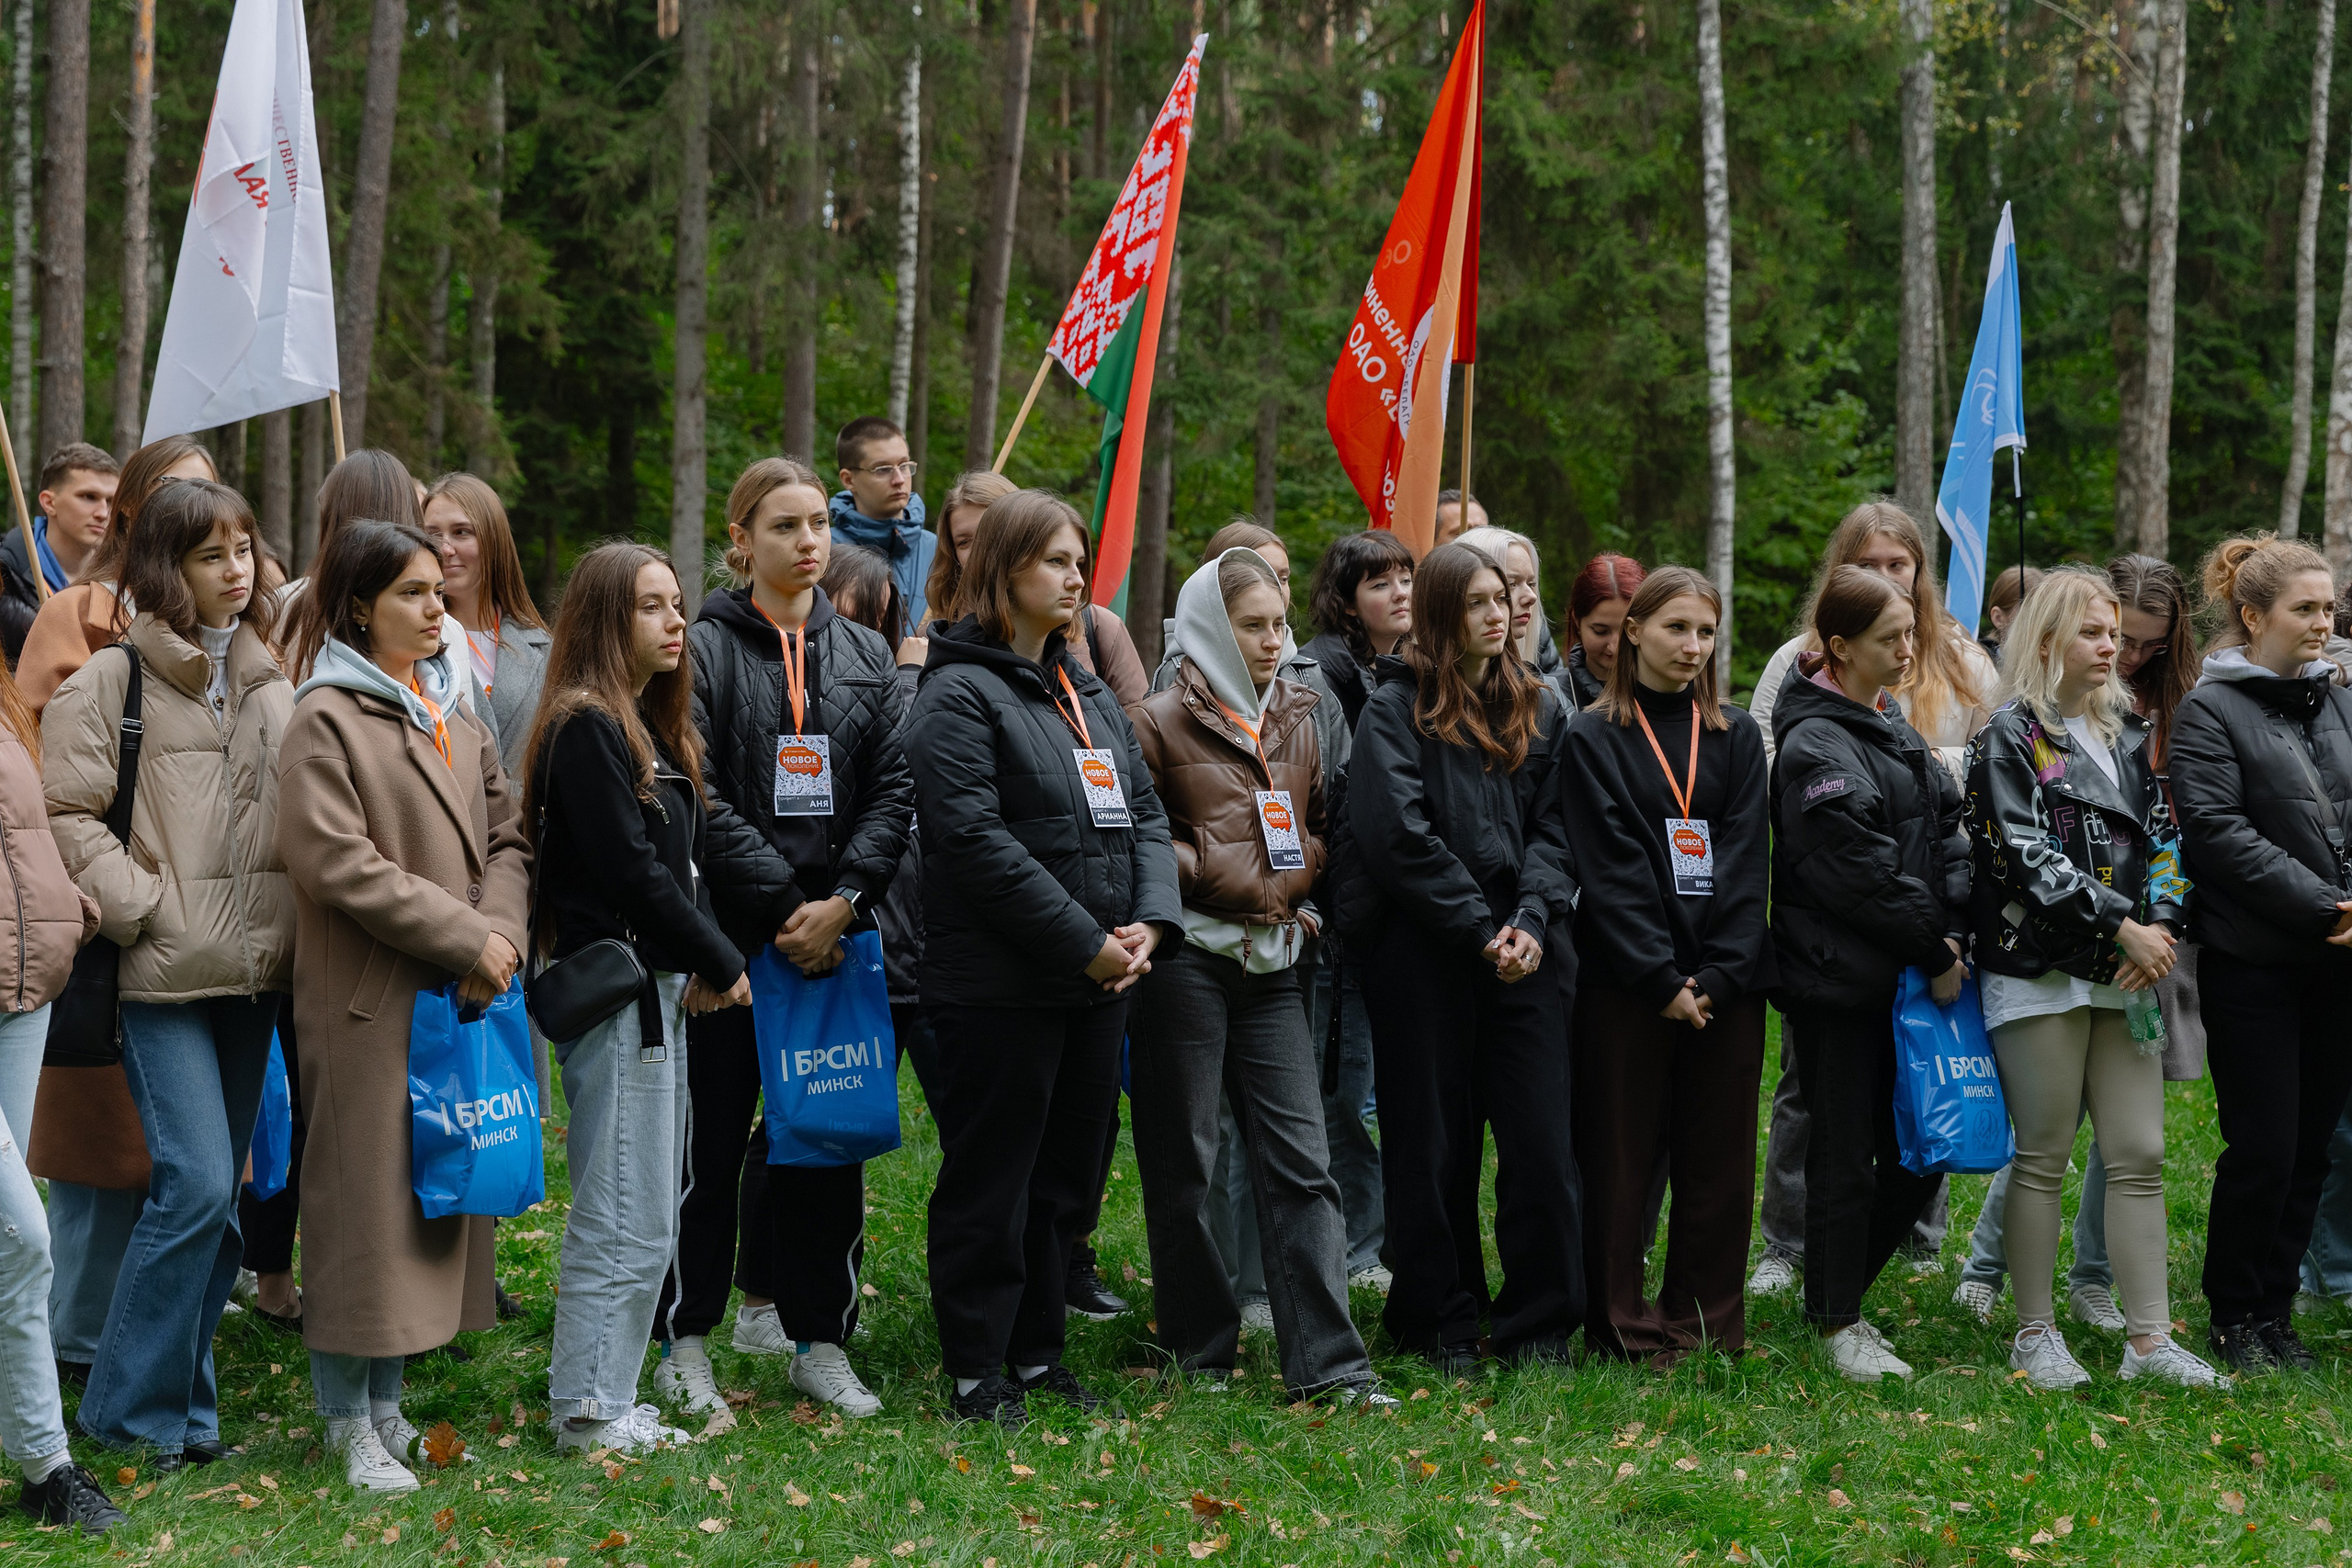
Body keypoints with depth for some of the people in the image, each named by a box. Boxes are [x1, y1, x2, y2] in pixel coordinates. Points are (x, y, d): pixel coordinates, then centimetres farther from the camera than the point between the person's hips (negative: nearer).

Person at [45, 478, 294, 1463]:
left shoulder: (269, 681, 14)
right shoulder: (113, 680, -5)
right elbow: (67, 815, -8)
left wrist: (286, 925, 10)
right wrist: (141, 905, -13)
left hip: (253, 974, 6)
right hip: (163, 975, -6)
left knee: (220, 1193, 9)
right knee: (196, 1181, -14)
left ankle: (181, 1395, 19)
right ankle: (131, 1406, -1)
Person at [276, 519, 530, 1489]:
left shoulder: (452, 712, 15)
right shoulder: (325, 720, -9)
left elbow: (506, 837, 12)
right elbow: (338, 864, -18)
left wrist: (500, 930, -7)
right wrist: (463, 937, -16)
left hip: (460, 996, 7)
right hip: (368, 999, -7)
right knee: (365, 1199, -3)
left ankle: (388, 1399, 22)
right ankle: (348, 1421, 7)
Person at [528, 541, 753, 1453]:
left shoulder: (653, 727, 17)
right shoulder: (584, 728, -13)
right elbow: (629, 869, -18)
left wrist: (705, 958, 1)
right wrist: (720, 963, -10)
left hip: (662, 994, 10)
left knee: (649, 1219, 14)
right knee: (624, 1220, -5)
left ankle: (609, 1401, 21)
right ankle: (585, 1411, 3)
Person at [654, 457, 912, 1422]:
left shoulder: (865, 657, 11)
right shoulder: (702, 649, -4)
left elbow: (893, 790, 4)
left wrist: (841, 900, -9)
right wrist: (783, 902, -15)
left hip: (832, 939, 4)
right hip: (725, 934, -4)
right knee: (710, 1138, 2)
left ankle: (820, 1337, 18)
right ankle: (684, 1339, 13)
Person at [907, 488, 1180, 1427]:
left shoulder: (1087, 692, 17)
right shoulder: (960, 695, -9)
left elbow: (1144, 812, 15)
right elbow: (977, 839, -18)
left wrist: (1149, 922, -4)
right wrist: (1088, 943, -18)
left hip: (1096, 985, 8)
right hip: (1001, 986, -8)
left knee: (1067, 1175, 13)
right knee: (991, 1178, -1)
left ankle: (1037, 1350, 25)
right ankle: (976, 1370, 8)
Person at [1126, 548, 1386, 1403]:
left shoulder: (1297, 720, 14)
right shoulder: (1160, 722, -2)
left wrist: (1293, 880, 3)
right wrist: (1238, 881, -8)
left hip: (1272, 964, 4)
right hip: (1188, 959, -4)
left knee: (1302, 1163, -2)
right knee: (1183, 1164, 3)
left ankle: (1327, 1364, -3)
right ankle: (1201, 1350, 15)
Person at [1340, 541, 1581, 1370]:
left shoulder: (1539, 707, 14)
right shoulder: (1395, 708, 0)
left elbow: (1554, 826, 8)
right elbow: (1398, 834, -9)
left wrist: (1533, 919, -9)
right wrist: (1480, 928, -11)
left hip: (1526, 948, 3)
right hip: (1423, 952, -3)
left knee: (1541, 1135, -1)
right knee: (1434, 1143, 4)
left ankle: (1540, 1323, 9)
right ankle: (1439, 1322, 15)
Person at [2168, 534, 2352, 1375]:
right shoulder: (2210, 710, -5)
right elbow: (2216, 831, -15)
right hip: (2254, 963, -6)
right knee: (2263, 1148, -4)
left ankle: (2275, 1312, 19)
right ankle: (2234, 1318, 12)